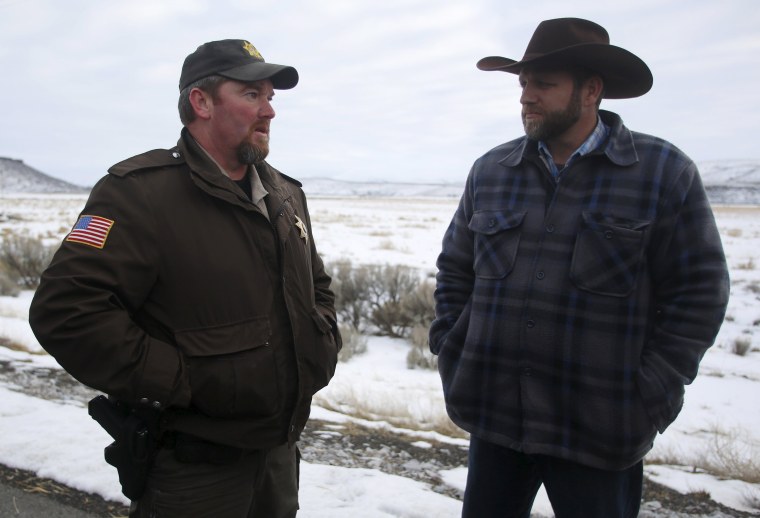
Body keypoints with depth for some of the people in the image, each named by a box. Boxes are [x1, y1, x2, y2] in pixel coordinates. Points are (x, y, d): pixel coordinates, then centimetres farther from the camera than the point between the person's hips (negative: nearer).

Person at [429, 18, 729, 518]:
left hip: (600, 430, -3)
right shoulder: (490, 171, 4)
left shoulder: (665, 172, -5)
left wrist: (649, 396, -8)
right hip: (493, 414, 3)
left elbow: (699, 291, -3)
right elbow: (455, 269, 12)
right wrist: (451, 352, 3)